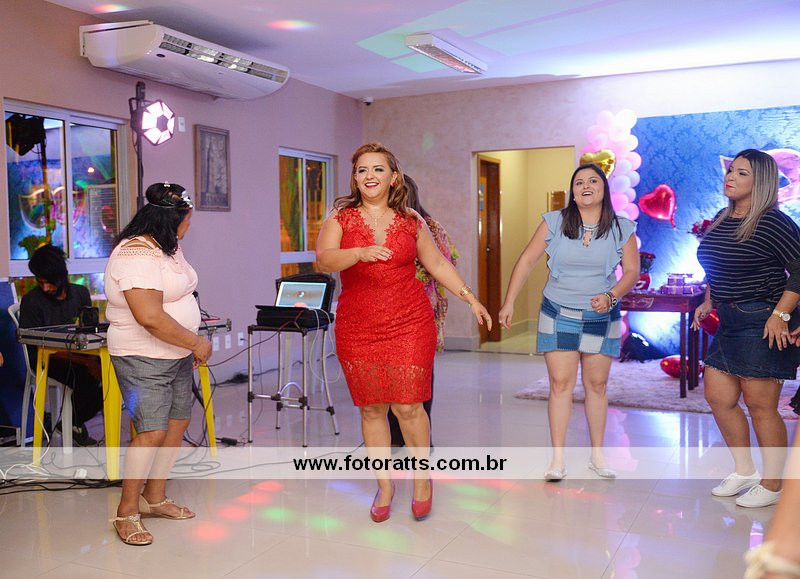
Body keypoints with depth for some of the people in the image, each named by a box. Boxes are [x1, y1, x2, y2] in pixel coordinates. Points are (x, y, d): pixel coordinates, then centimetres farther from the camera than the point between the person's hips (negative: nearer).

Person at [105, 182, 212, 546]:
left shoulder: (167, 247, 11)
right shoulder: (136, 255, -21)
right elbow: (150, 317, -30)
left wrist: (191, 346, 14)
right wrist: (196, 342, -19)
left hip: (176, 354, 10)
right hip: (144, 359, -10)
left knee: (178, 422, 11)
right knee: (152, 432, -11)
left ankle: (154, 497, 24)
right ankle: (127, 513, 3)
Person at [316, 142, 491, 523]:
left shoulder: (411, 221, 7)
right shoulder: (340, 217, 3)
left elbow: (438, 265, 14)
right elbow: (323, 260, -13)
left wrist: (471, 299, 12)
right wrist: (360, 253, -30)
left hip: (409, 325, 0)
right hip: (358, 329, 1)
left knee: (407, 406, -4)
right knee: (371, 408, 7)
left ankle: (422, 476, 21)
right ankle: (384, 485, 24)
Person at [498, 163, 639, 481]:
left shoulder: (621, 228, -1)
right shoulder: (554, 222, -4)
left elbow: (632, 271, 2)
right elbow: (526, 261, -2)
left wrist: (611, 296, -18)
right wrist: (509, 302, -7)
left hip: (602, 318, 1)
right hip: (558, 315, -1)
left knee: (596, 385, 8)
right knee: (560, 384, -3)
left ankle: (597, 455, 22)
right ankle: (558, 460, 4)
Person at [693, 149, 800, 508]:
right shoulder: (721, 221, 11)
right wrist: (708, 302, 14)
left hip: (762, 322, -9)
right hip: (729, 322, 9)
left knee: (760, 406, 0)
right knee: (718, 397, 11)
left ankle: (771, 486, 17)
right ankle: (744, 472, 28)